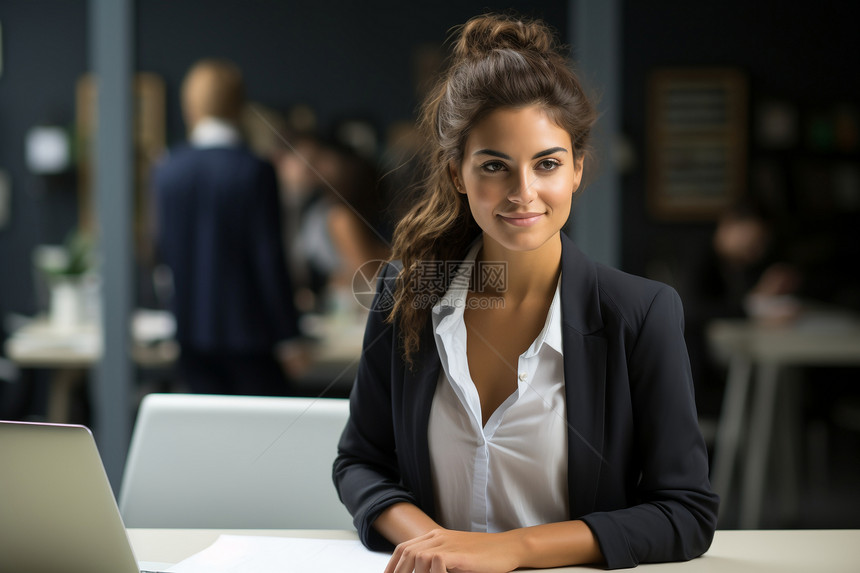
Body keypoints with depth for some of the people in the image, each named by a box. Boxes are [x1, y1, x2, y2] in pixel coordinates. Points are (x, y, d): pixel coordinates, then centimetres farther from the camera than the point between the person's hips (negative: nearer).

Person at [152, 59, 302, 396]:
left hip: (191, 331, 4)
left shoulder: (166, 171, 1)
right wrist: (287, 336, -6)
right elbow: (269, 257, -12)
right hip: (248, 330, -4)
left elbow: (162, 250, 8)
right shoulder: (253, 171, -13)